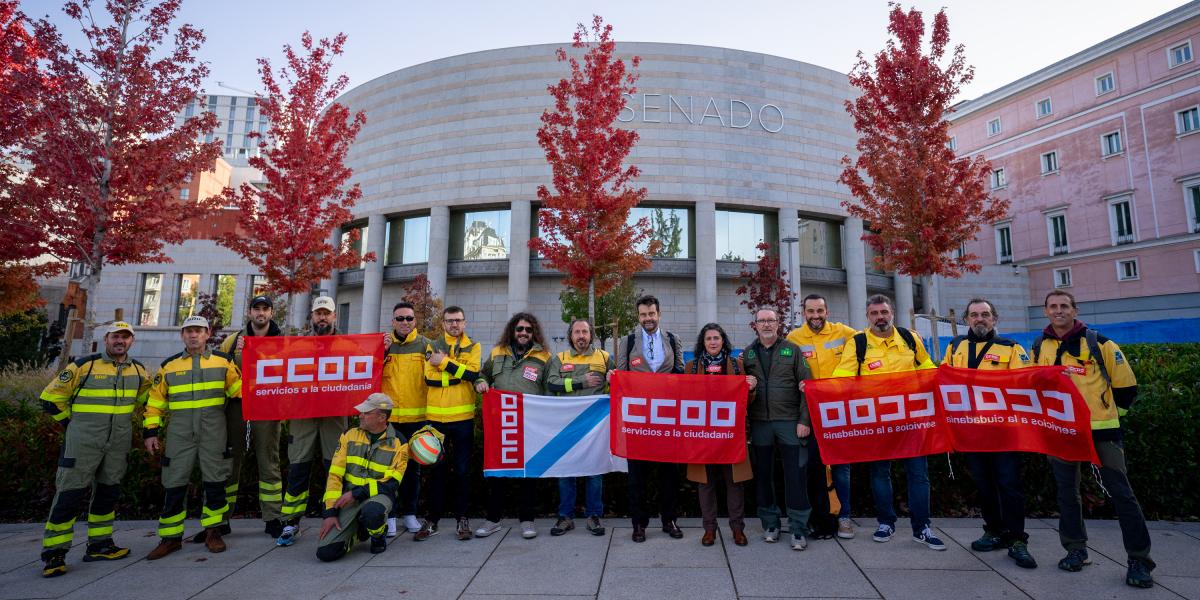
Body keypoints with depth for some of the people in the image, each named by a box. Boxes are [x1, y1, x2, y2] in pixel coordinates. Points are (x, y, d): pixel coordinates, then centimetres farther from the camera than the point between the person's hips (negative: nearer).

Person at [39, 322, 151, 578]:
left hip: (119, 442, 5)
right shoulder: (84, 366, -8)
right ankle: (53, 553, 7)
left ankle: (99, 545, 23)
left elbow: (148, 397, 22)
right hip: (83, 441, -5)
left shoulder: (138, 370, 5)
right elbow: (51, 397, -1)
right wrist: (72, 422, 1)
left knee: (108, 491, 12)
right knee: (71, 493, -4)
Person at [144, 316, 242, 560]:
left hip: (213, 431, -1)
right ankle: (171, 537, 19)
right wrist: (150, 431, 6)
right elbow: (156, 401, 13)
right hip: (179, 433, 2)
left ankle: (213, 532, 17)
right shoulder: (169, 365, 10)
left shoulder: (223, 361, 5)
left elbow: (239, 389, 1)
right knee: (175, 483, 5)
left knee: (215, 480, 3)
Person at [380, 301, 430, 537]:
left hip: (417, 417, 0)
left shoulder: (425, 344, 2)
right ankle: (390, 514, 15)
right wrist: (382, 351, -15)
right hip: (389, 416, 0)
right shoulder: (383, 343, 4)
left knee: (414, 465, 11)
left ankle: (409, 512, 26)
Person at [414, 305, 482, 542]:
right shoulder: (433, 347, 6)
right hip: (436, 417, 1)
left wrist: (444, 362, -12)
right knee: (437, 470, 9)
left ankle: (461, 518, 20)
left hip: (463, 417, 0)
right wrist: (459, 373, -12)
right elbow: (430, 378, -7)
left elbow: (473, 374, -13)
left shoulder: (473, 347, 5)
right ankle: (432, 520, 21)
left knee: (462, 469, 8)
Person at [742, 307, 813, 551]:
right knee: (763, 474, 9)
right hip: (760, 423, 3)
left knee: (796, 474, -1)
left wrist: (805, 420, -8)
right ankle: (770, 524, 23)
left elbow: (805, 386, -1)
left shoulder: (792, 350, 3)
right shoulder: (747, 353, 11)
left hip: (790, 421, -2)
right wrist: (746, 387, -8)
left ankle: (799, 529, 12)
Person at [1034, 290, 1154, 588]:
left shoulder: (1099, 343, -3)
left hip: (1101, 430, -3)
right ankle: (1076, 549, 23)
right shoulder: (1039, 347, 6)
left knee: (1121, 493, 0)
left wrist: (1108, 412, 9)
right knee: (1066, 491, 10)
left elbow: (1126, 387, 4)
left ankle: (1139, 560, 12)